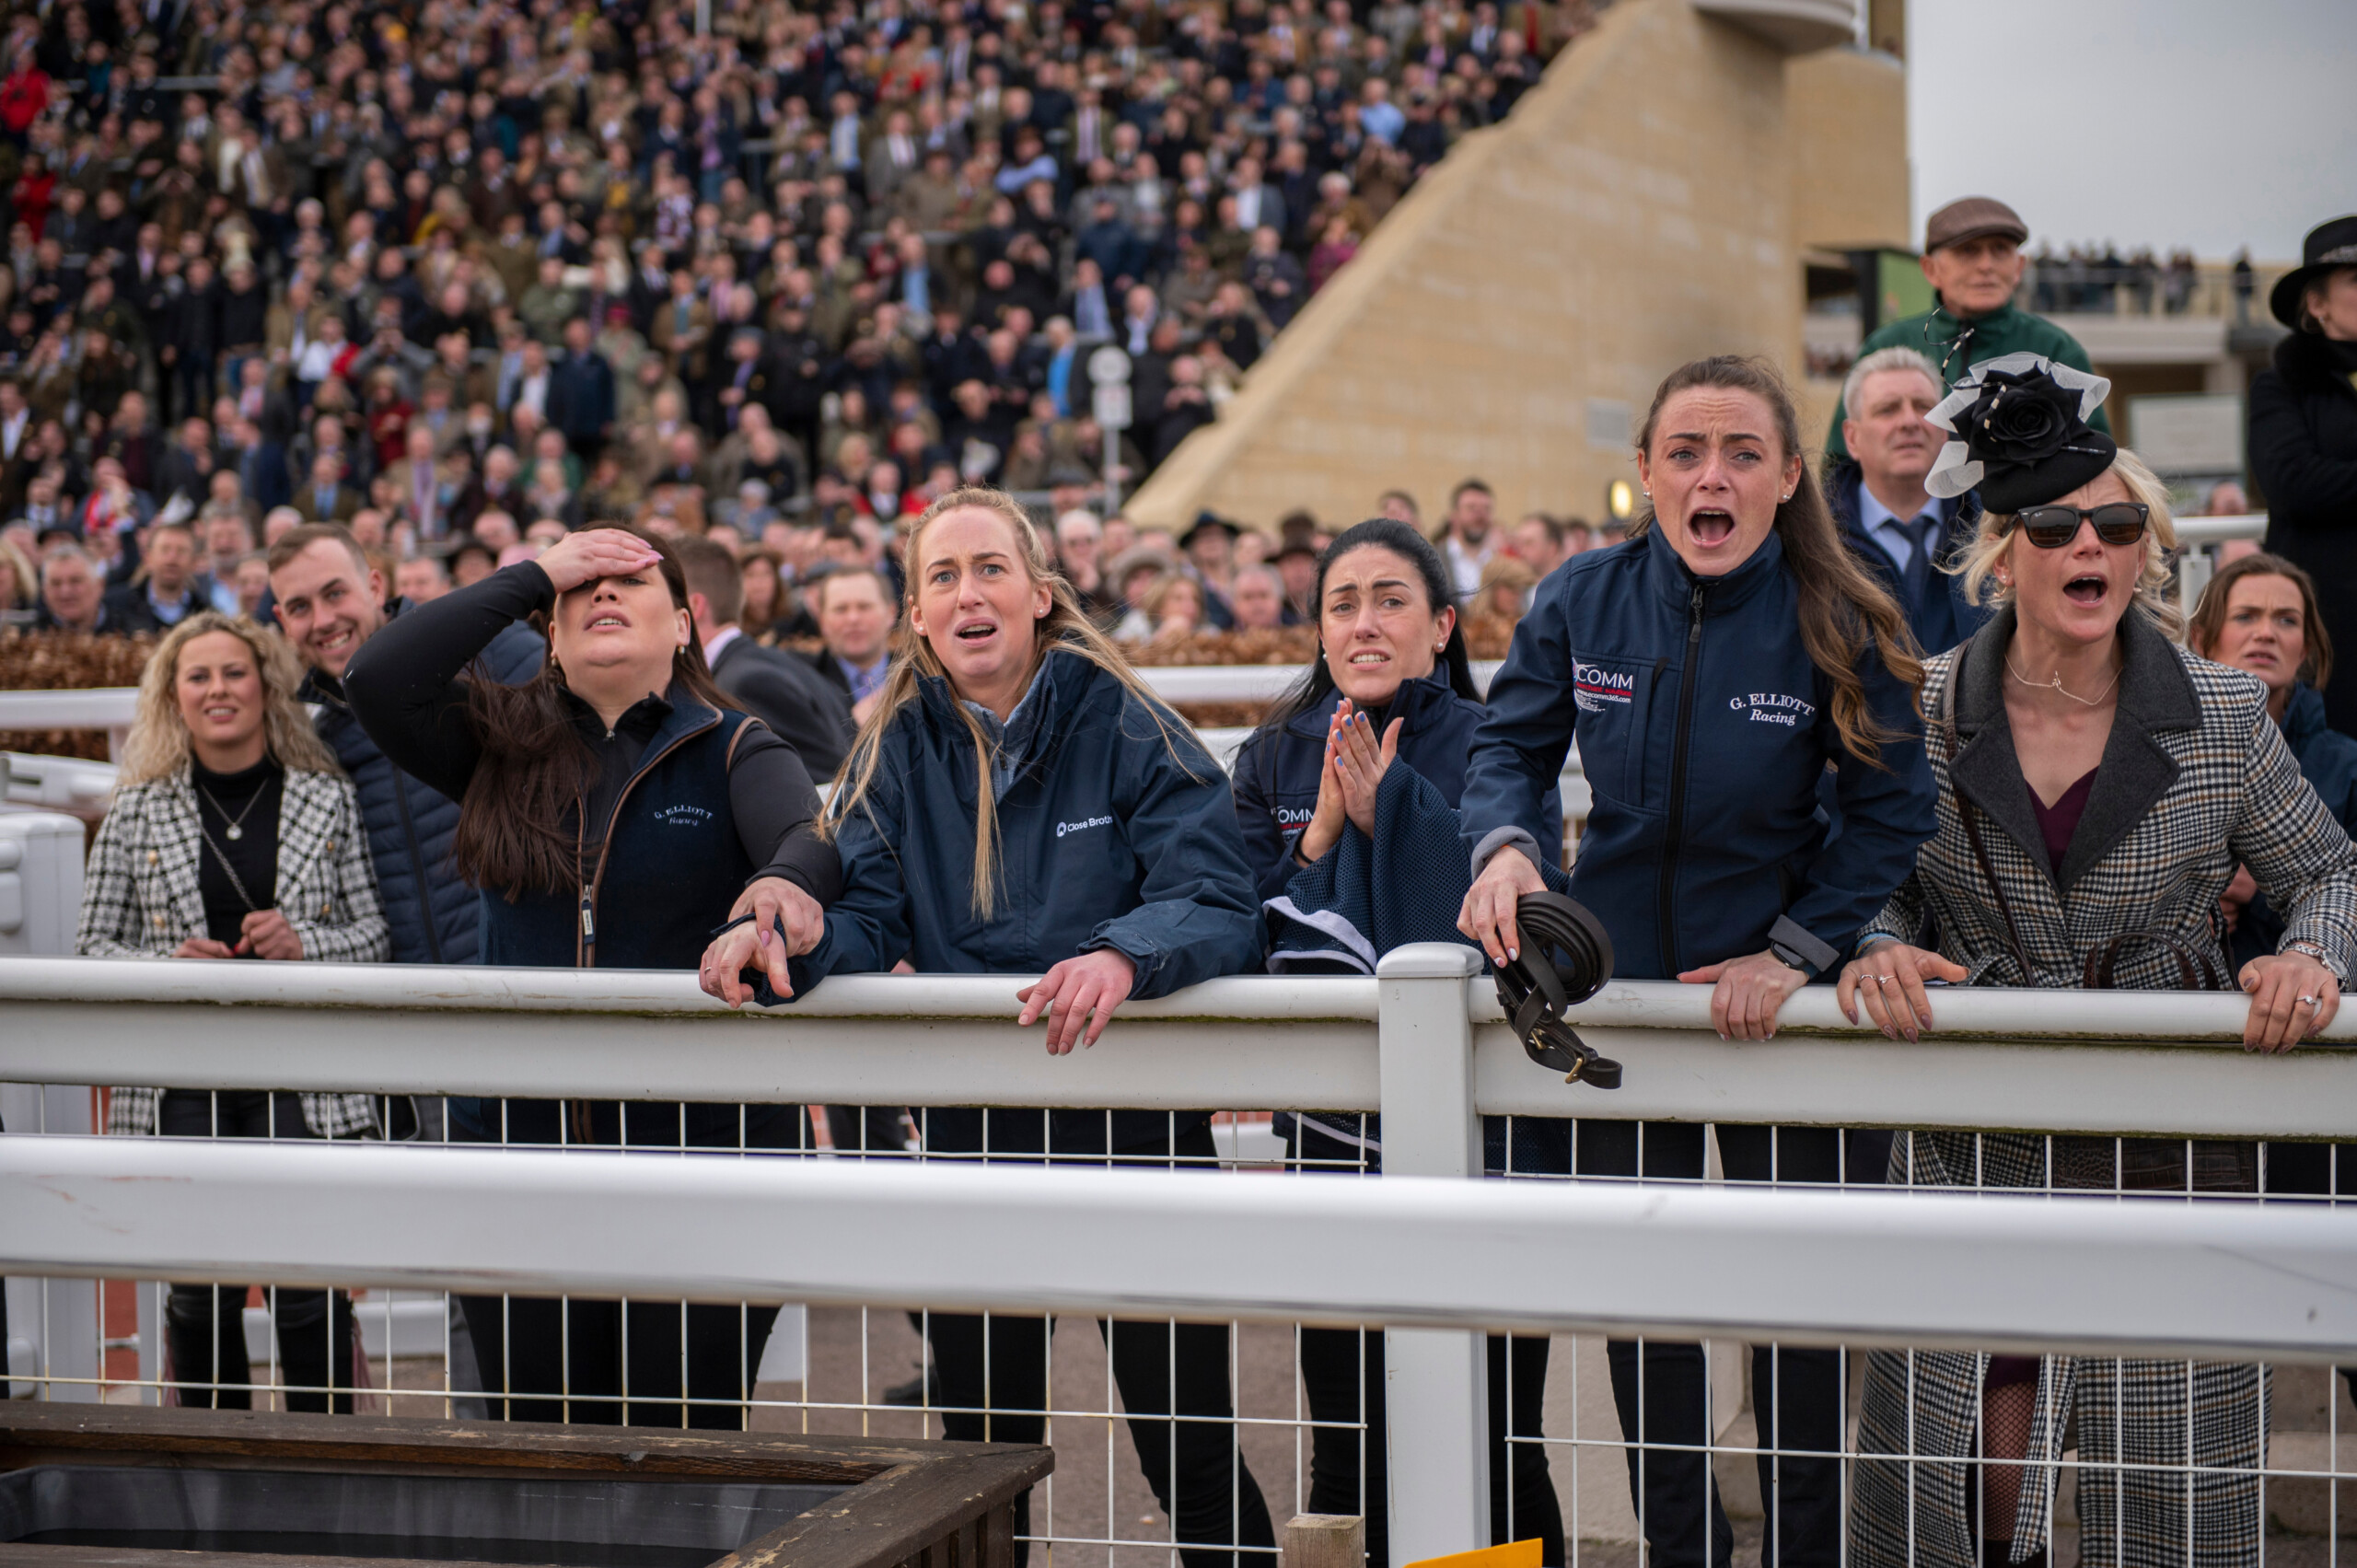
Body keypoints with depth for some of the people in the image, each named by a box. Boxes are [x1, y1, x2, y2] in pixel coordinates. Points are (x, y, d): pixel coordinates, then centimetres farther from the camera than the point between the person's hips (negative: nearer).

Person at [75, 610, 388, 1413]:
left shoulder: (328, 800, 5)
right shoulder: (137, 811, 6)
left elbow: (378, 934, 5)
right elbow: (92, 944, 8)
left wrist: (305, 943, -13)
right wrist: (166, 967, -10)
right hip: (180, 1083, 1)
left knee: (310, 1287, -2)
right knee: (200, 1292, 6)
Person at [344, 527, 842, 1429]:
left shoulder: (733, 752, 2)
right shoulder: (504, 744, 9)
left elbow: (809, 838, -18)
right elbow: (379, 679, -7)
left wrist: (787, 883, -43)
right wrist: (535, 574, -3)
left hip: (701, 1146, -3)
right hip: (516, 1136, 3)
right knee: (538, 1447, 9)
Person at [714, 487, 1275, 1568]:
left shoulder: (1124, 727, -6)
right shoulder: (896, 747, 6)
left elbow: (1216, 904, -16)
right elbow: (864, 913, -2)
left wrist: (1123, 955, -37)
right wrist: (783, 933, -25)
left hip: (1134, 1119, -3)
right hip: (969, 1136, 3)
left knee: (1189, 1451, 0)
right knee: (980, 1450, 12)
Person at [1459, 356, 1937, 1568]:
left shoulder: (1836, 627, -13)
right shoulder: (1581, 602, -7)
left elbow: (1889, 816, -9)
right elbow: (1509, 745, 3)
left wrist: (1792, 953, -16)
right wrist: (1505, 845, -18)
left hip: (1776, 1000, -2)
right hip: (1618, 984, 3)